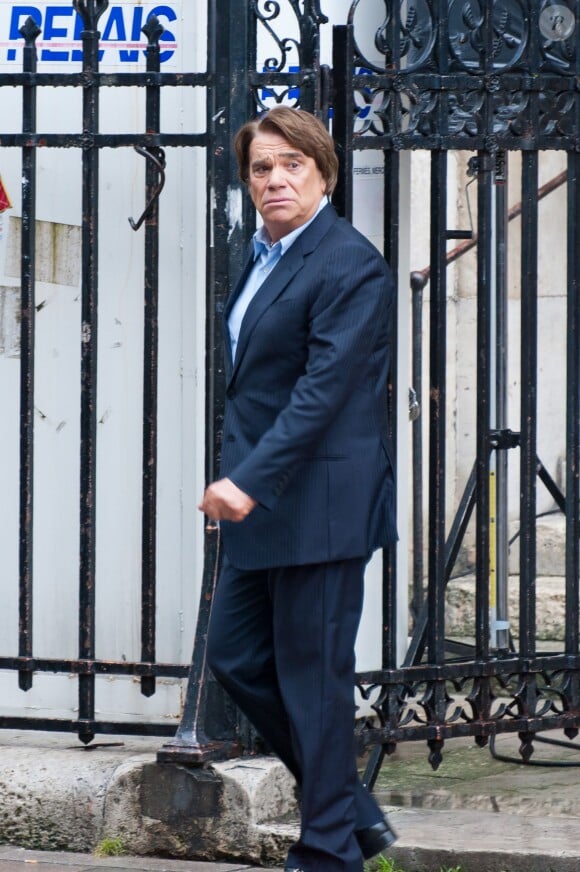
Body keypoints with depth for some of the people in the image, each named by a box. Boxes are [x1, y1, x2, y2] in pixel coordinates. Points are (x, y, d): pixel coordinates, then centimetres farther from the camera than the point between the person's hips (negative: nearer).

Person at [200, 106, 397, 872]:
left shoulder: (350, 265, -14)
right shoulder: (264, 259, 15)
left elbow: (324, 387, -22)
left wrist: (250, 480, -28)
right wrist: (239, 481, 15)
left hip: (320, 506, -10)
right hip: (264, 504, 10)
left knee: (314, 675, -4)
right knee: (236, 657, 13)